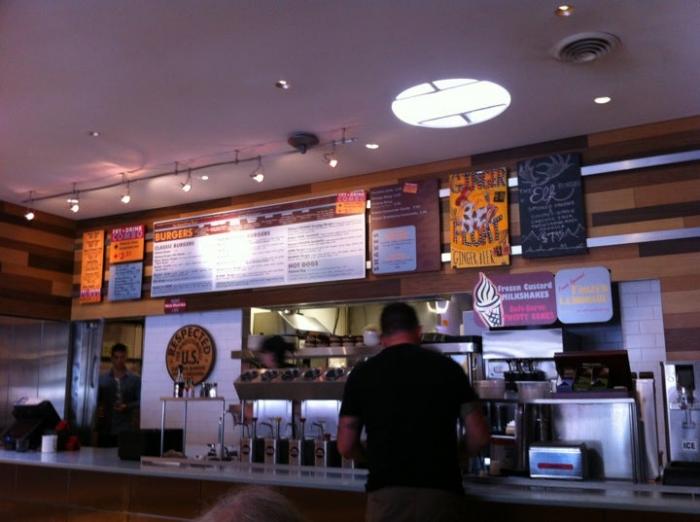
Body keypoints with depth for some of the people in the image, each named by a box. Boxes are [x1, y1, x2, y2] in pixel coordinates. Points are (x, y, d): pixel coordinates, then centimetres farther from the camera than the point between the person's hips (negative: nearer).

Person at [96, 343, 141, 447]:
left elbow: (140, 401, 2)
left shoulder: (135, 379, 5)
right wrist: (98, 409, -11)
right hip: (106, 428, 1)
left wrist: (127, 407, -13)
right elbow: (96, 400, 9)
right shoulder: (101, 379, 9)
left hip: (126, 429, -1)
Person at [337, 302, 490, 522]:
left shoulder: (362, 374, 5)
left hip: (387, 493, -1)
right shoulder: (447, 367, 5)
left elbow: (346, 447, 7)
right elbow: (479, 436, 5)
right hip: (441, 492, 1)